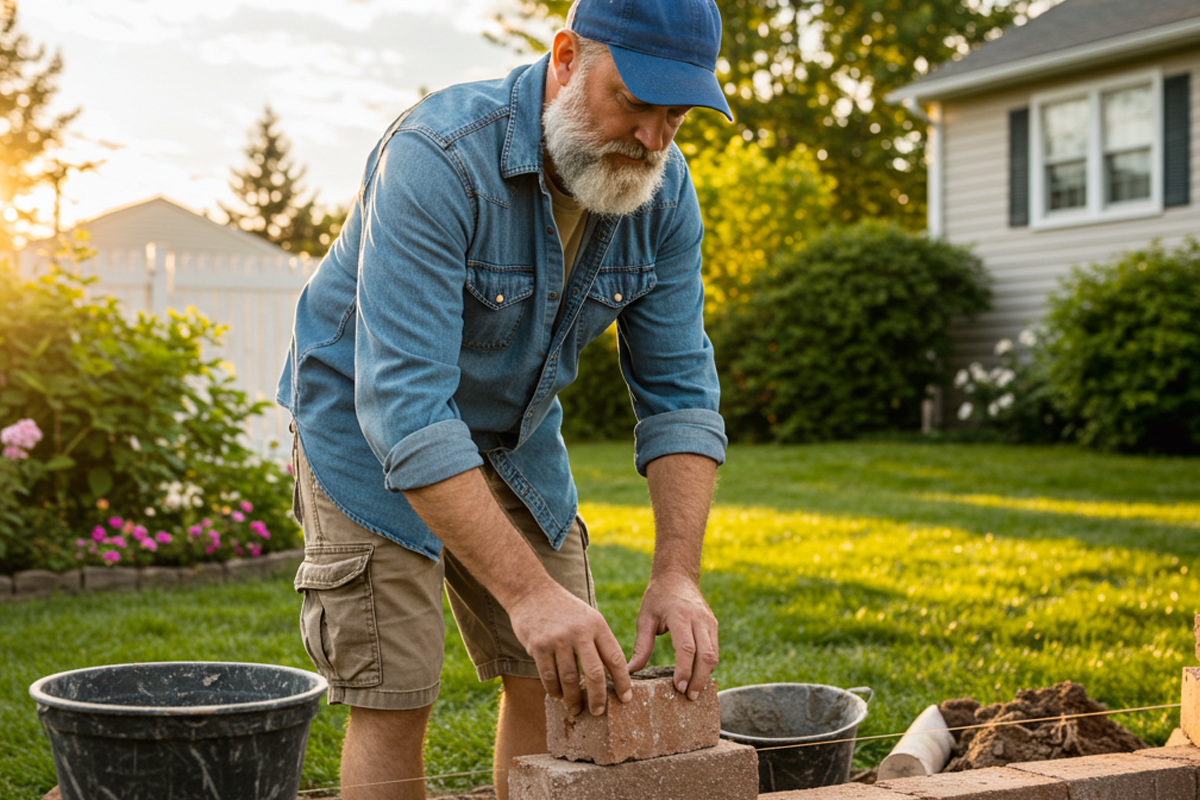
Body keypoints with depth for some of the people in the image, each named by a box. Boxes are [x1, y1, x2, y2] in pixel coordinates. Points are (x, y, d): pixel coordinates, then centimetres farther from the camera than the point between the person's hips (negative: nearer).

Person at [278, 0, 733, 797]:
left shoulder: (664, 192, -14)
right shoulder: (437, 160, -34)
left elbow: (678, 388, -10)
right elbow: (404, 403, -39)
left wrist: (678, 572, -23)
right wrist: (528, 590, -44)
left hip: (518, 434, 6)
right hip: (369, 425, -5)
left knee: (559, 686, 4)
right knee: (395, 702, -9)